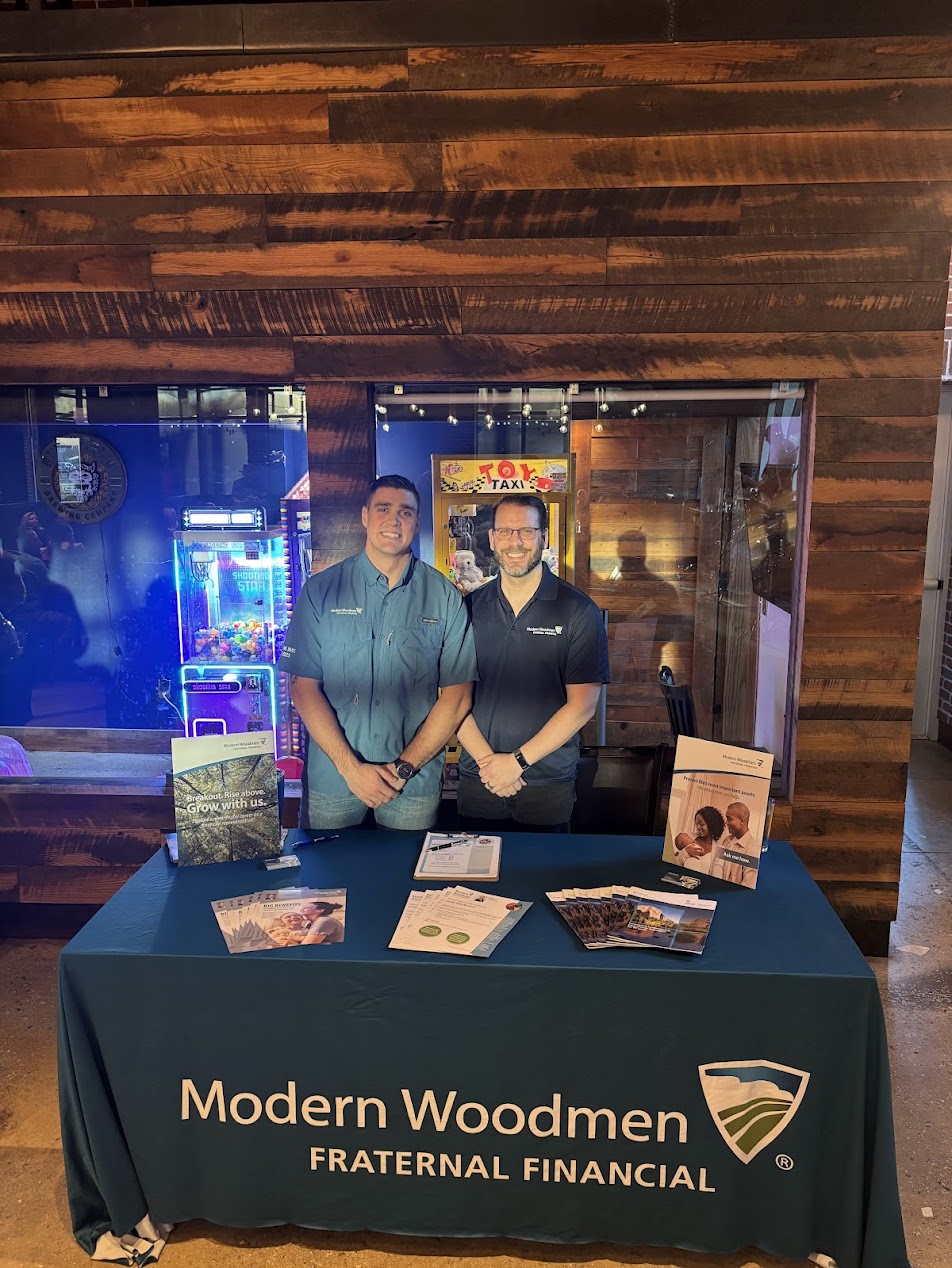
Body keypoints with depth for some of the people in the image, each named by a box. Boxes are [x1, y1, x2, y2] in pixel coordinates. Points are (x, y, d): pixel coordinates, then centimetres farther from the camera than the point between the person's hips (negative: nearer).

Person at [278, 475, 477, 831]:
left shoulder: (445, 598, -1)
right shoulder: (321, 590, -1)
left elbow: (457, 697, -2)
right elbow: (304, 688, -4)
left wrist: (404, 768, -9)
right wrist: (351, 768, -12)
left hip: (415, 785, 0)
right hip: (331, 779, 0)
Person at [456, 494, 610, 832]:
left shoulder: (578, 611, -6)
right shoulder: (469, 608, 2)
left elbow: (582, 704, -10)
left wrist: (518, 760, -13)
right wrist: (485, 759, -12)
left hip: (549, 784, -2)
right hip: (477, 780, 2)